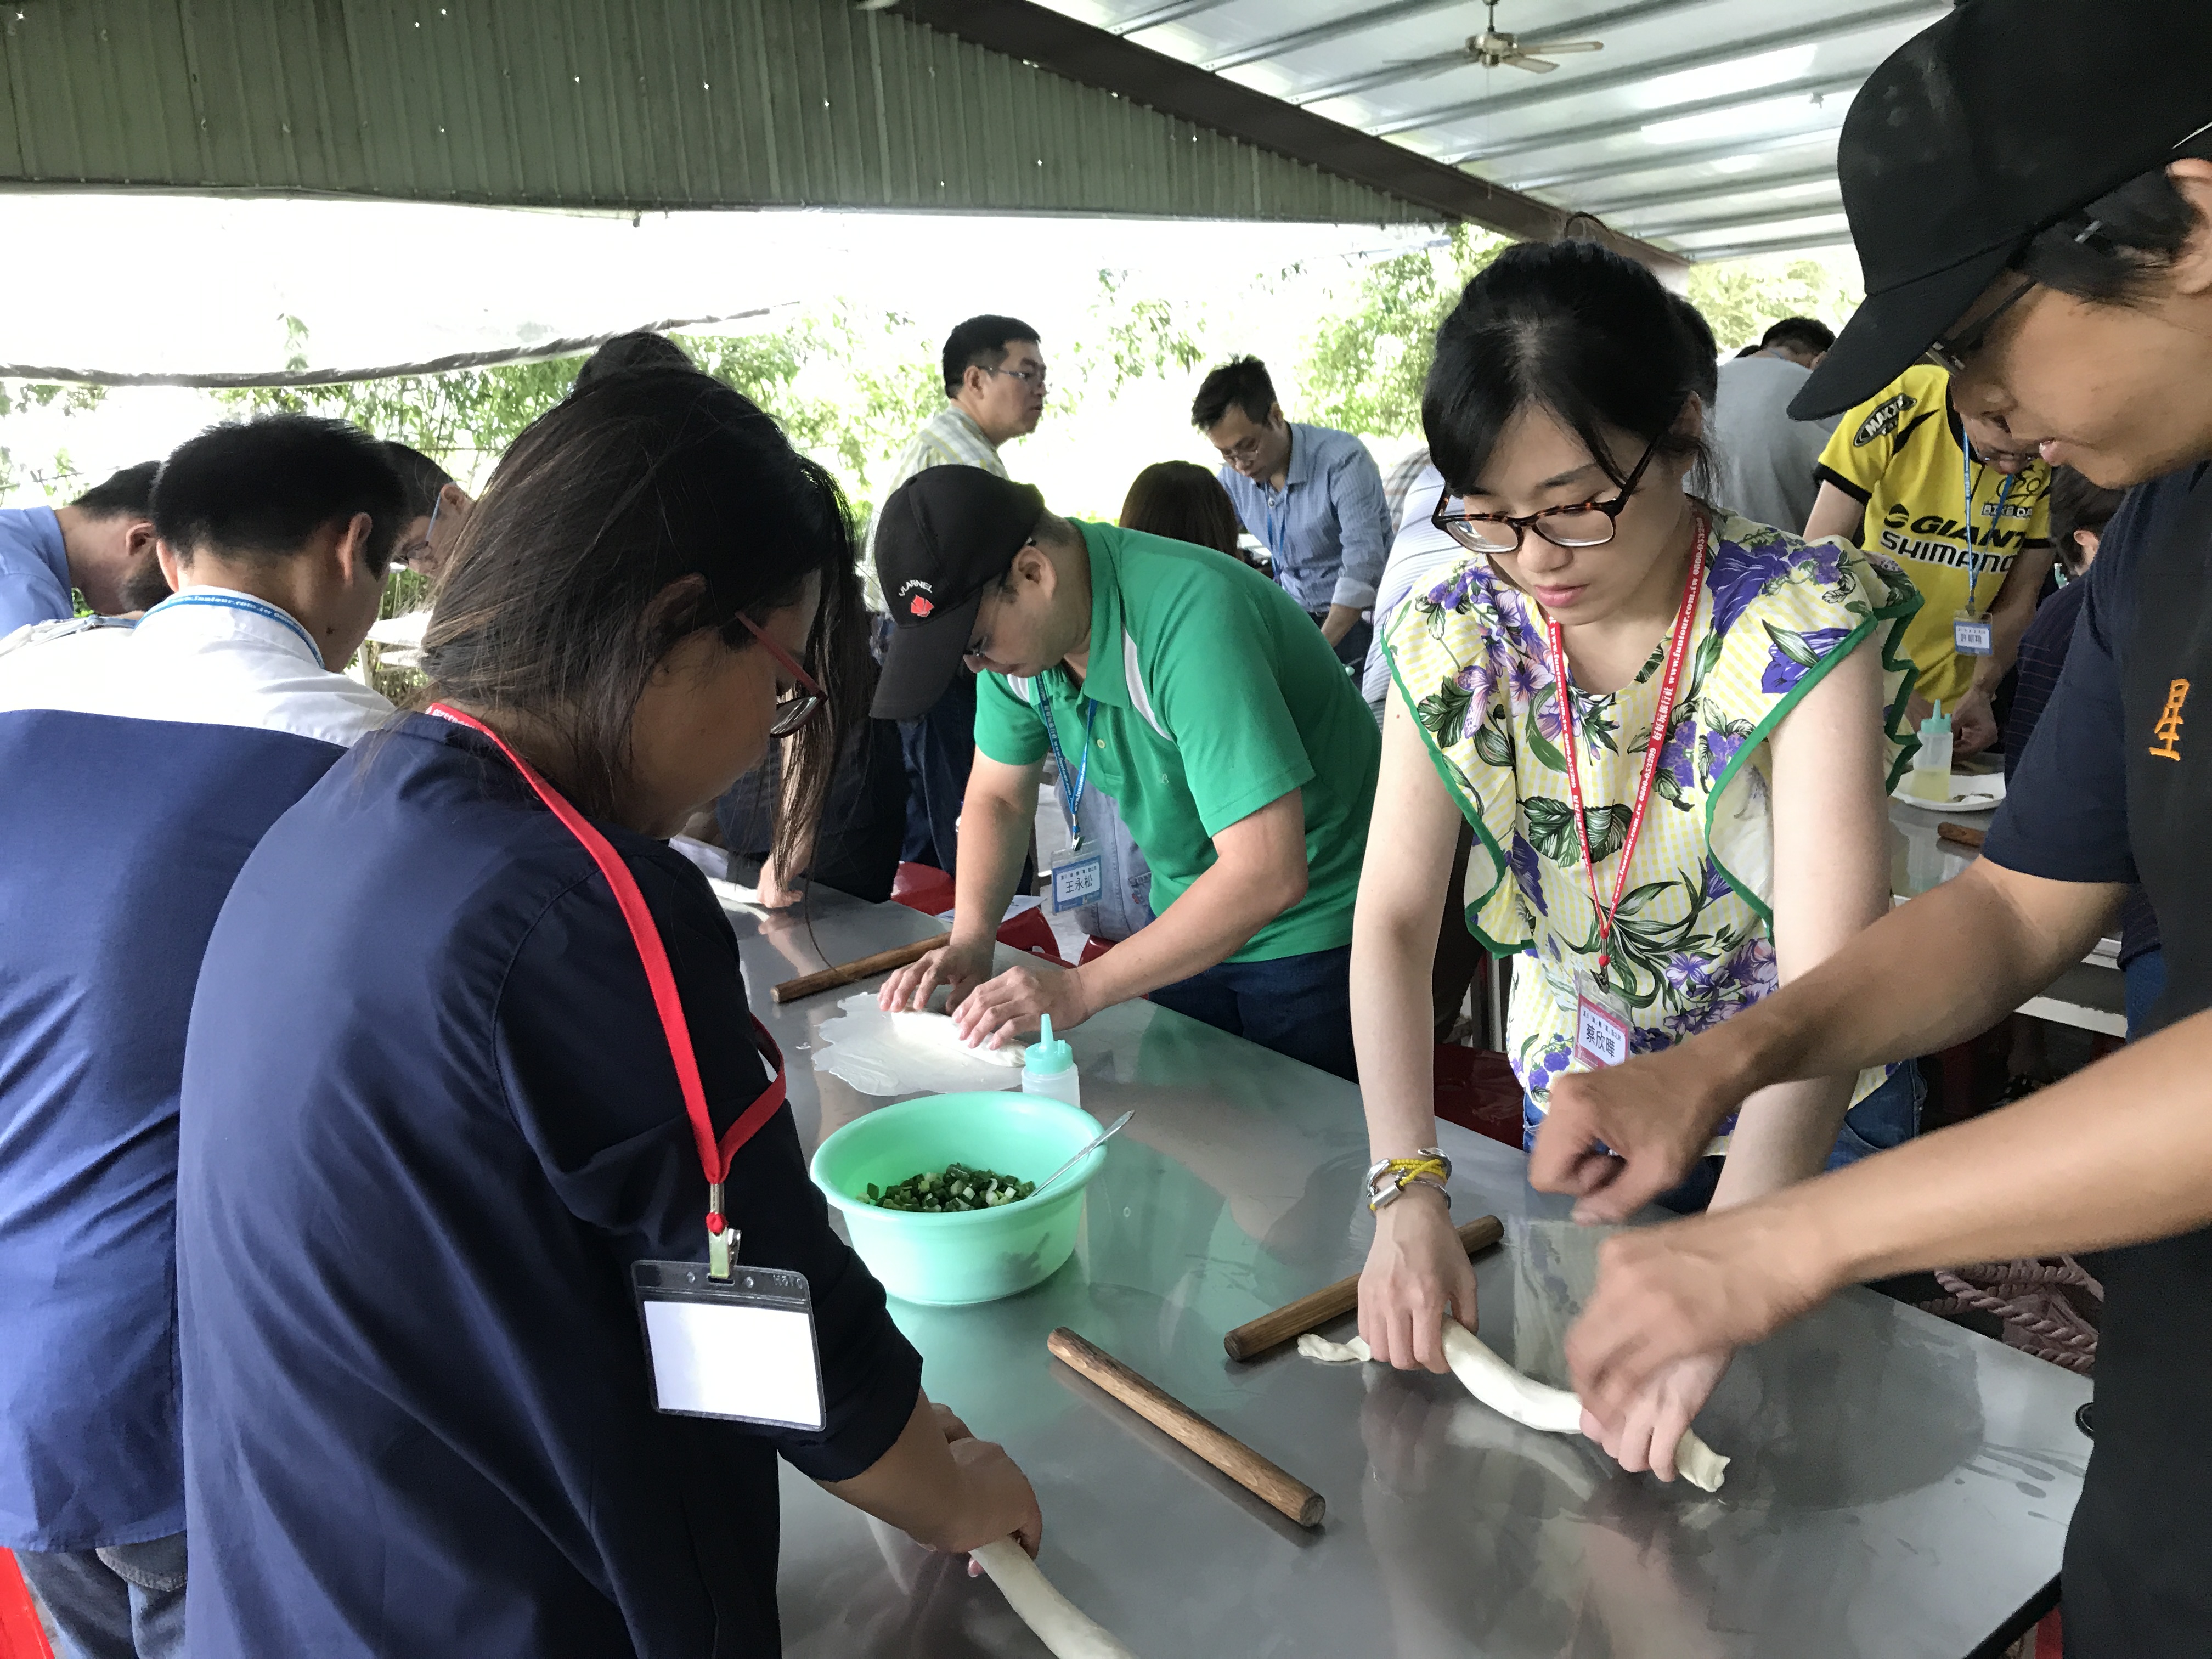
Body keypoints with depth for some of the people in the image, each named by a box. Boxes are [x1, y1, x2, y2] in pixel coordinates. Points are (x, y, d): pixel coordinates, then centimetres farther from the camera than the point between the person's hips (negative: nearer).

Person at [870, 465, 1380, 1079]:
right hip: (1190, 920, 7)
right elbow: (997, 798, 6)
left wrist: (1080, 989, -31)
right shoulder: (1014, 627, -10)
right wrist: (969, 941, -11)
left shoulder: (1193, 617, -33)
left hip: (1316, 931, -6)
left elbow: (1268, 874, -36)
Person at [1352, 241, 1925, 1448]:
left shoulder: (1803, 624, -28)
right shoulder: (1456, 634, -16)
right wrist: (1407, 1192, -33)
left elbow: (1830, 985, -36)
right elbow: (1393, 918, -21)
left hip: (1803, 1115, -2)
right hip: (1573, 1098, 3)